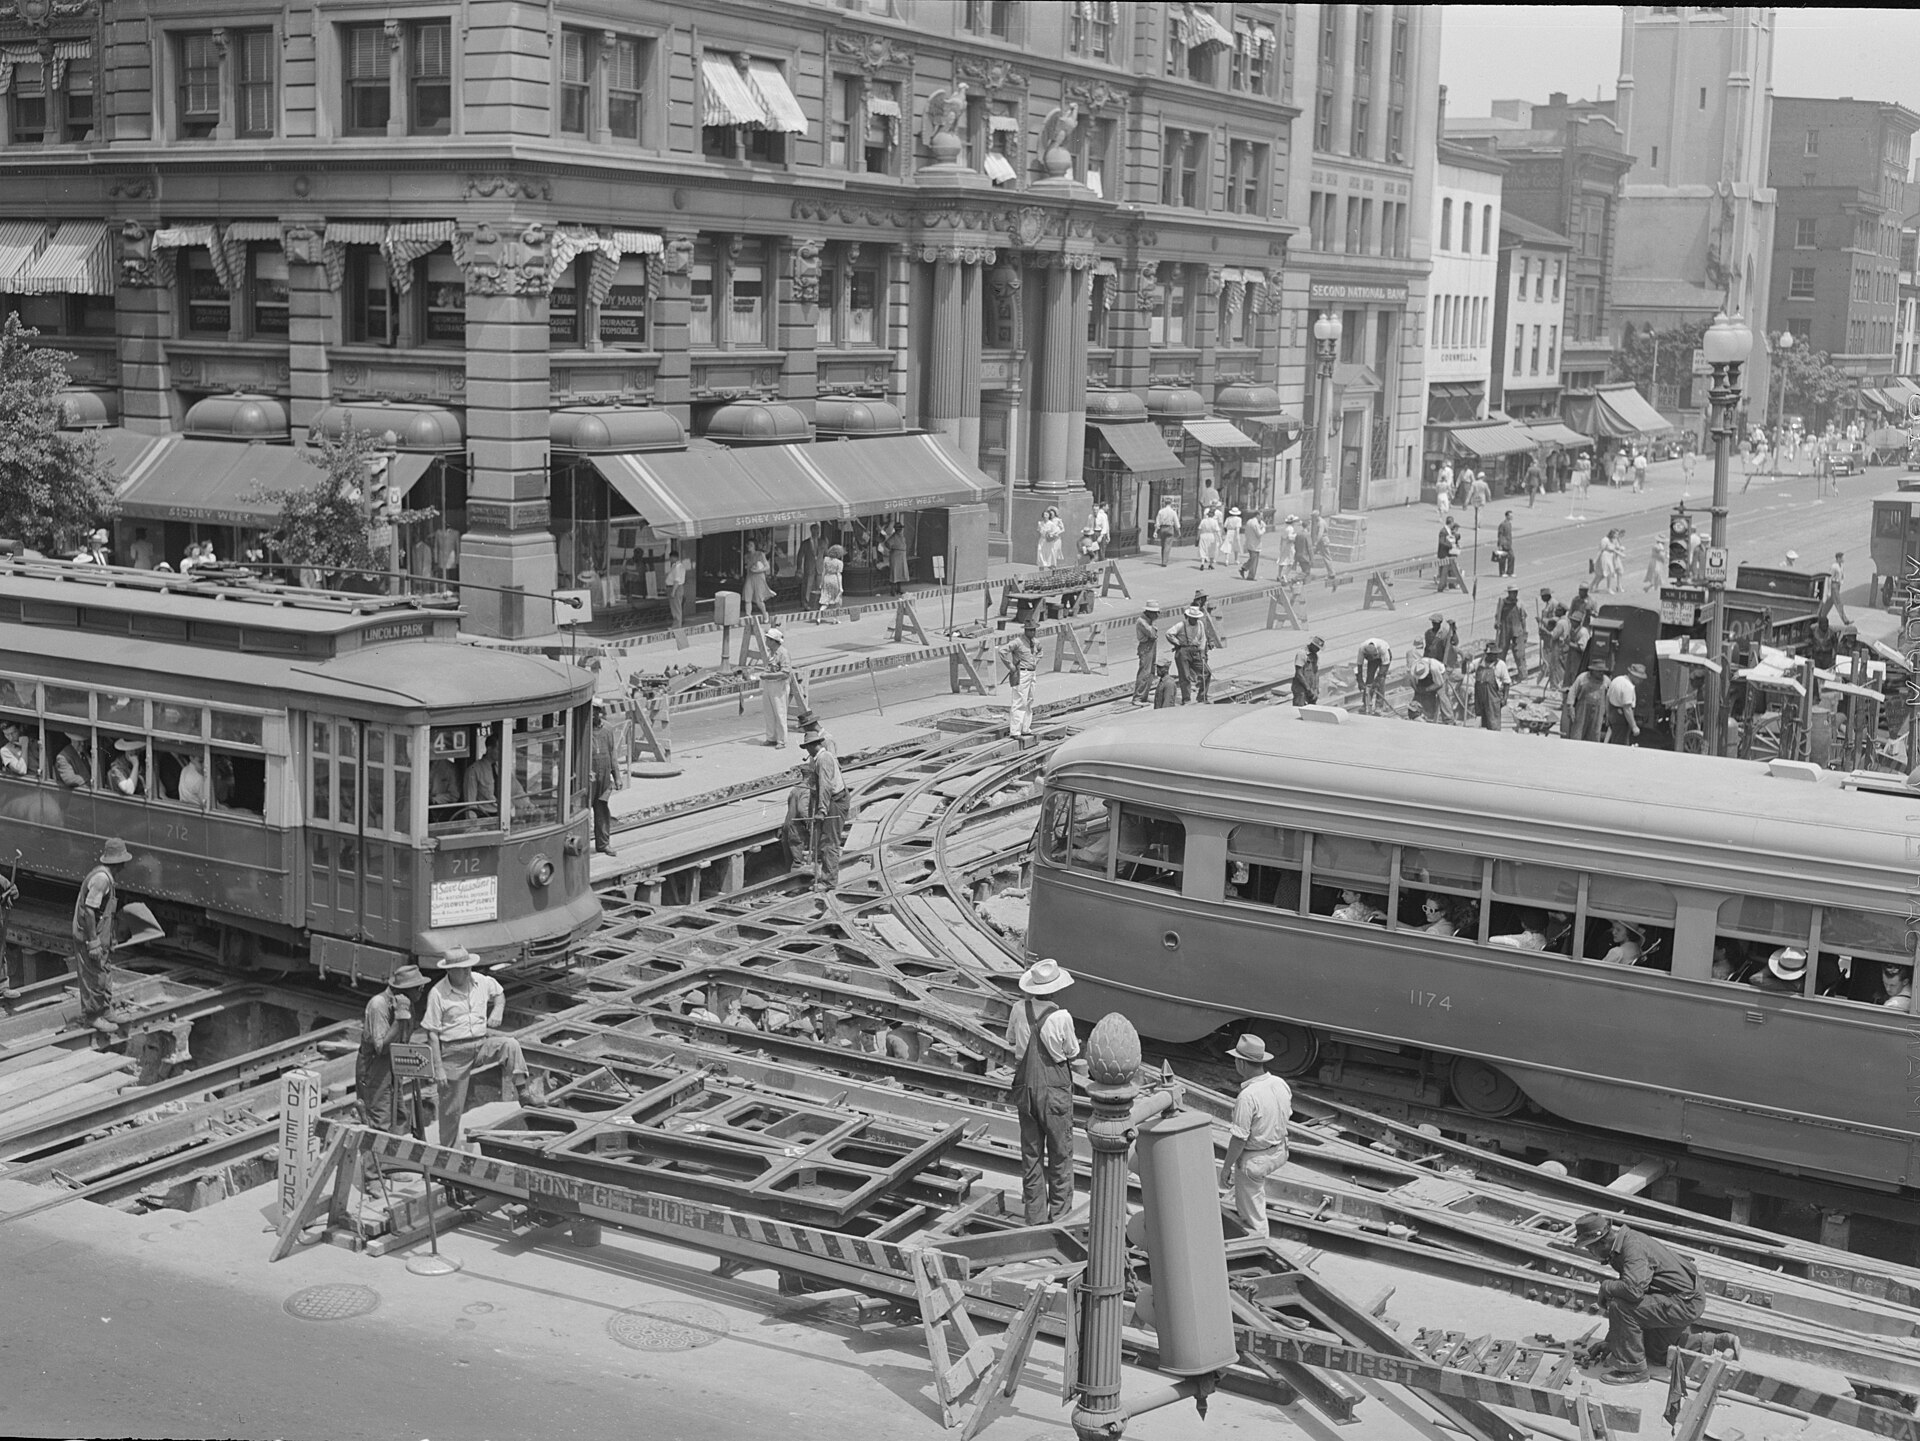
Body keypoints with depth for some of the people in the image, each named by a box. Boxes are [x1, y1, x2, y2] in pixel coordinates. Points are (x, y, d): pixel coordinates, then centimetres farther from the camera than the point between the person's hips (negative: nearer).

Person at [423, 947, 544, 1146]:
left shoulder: (481, 982, 2)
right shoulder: (437, 994, -11)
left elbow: (499, 994, 25)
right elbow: (432, 1034, -9)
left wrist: (497, 1010, 1)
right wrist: (438, 1069, -14)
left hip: (482, 1043, 3)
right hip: (454, 1052, -3)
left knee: (510, 1045, -28)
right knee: (452, 1109, 5)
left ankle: (523, 1091, -26)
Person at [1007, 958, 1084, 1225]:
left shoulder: (1019, 1009, -7)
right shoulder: (1061, 1017, -20)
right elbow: (1073, 1053, -6)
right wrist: (1077, 1043, 13)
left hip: (1025, 1085, 4)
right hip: (1054, 1088, -4)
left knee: (1031, 1153, 14)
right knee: (1060, 1153, 10)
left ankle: (1035, 1216, 21)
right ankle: (1059, 1213, 16)